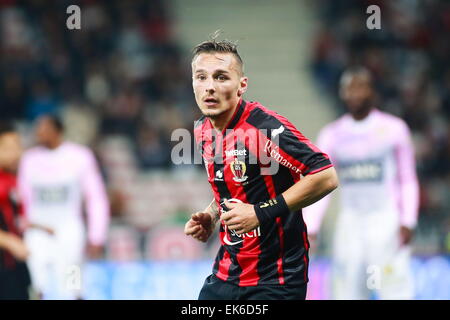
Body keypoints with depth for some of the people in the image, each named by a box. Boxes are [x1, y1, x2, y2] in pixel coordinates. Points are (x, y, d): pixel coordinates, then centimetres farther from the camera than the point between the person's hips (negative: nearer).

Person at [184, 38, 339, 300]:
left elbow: (326, 177, -24)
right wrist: (211, 216, 3)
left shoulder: (264, 127, -20)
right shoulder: (203, 131, 5)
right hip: (224, 276, 7)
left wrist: (262, 213, -24)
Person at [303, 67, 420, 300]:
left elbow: (408, 182, 5)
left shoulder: (393, 129, 2)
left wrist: (407, 222, -7)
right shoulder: (332, 135, 8)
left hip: (387, 221, -3)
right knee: (347, 293, 0)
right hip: (350, 224, 3)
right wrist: (309, 229, -6)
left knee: (395, 292, -12)